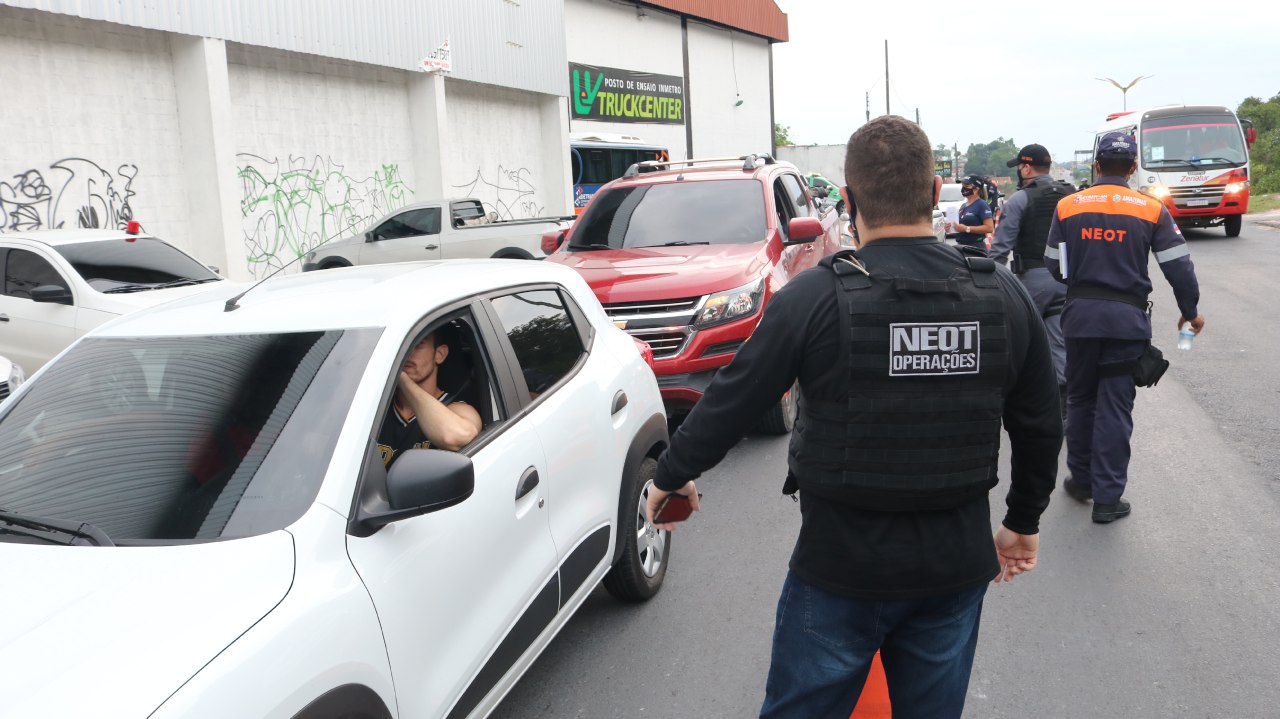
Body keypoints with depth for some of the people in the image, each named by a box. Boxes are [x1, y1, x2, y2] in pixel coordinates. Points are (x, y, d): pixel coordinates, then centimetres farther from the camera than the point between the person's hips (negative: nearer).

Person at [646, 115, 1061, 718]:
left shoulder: (816, 298, -17)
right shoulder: (1004, 296, -3)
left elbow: (730, 404, -9)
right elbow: (1041, 427, 6)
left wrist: (671, 475, 8)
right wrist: (1024, 522, 22)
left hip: (840, 569, -4)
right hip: (957, 566, 4)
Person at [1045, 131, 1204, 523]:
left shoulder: (1068, 207, 0)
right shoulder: (1151, 209, -2)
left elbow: (1054, 266, 4)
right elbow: (1179, 268, 0)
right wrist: (1190, 312, 15)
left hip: (1080, 316, 1)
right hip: (1127, 318, -1)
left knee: (1080, 400, 17)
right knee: (1115, 408, 4)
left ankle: (1081, 479, 27)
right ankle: (1107, 498, 7)